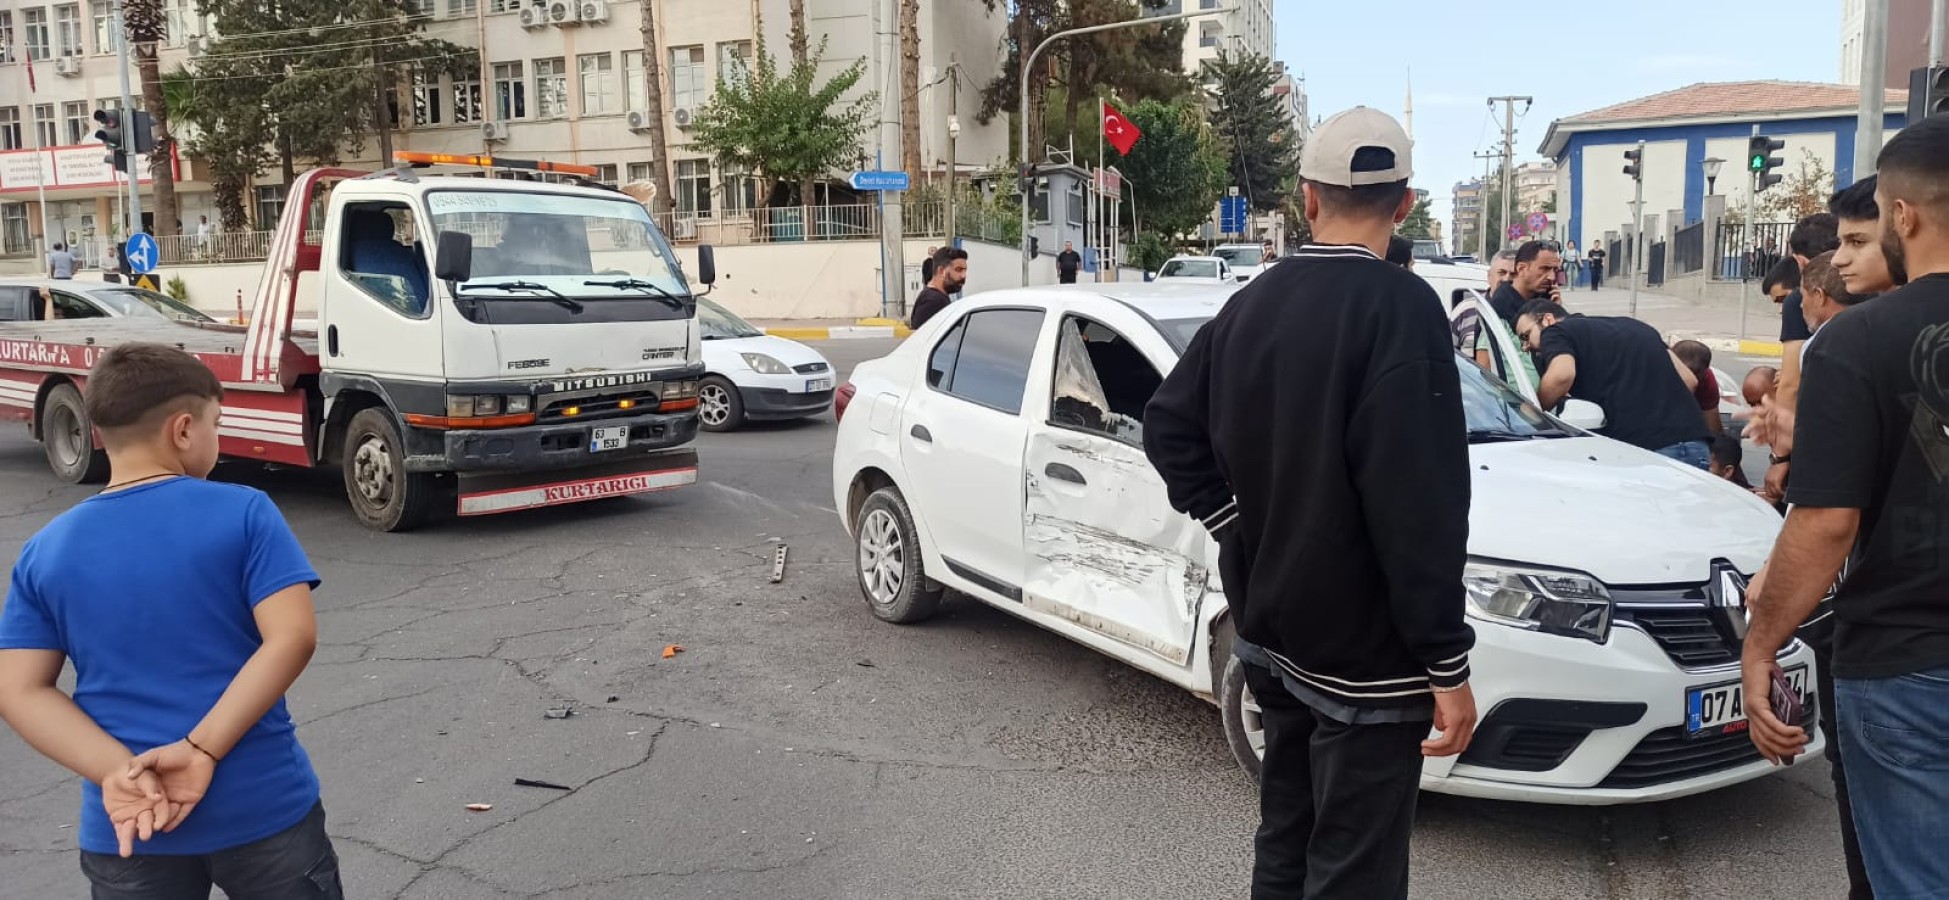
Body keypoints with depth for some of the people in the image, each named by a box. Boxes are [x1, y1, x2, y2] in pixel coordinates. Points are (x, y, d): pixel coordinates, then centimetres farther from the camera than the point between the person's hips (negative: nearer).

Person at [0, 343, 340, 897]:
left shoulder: (45, 552, 2)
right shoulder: (244, 513, -10)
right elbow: (290, 638, -19)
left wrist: (117, 772, -12)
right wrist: (202, 749, -18)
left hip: (127, 828, 3)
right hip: (266, 808, -3)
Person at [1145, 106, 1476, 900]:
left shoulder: (1252, 302, 4)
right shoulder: (1399, 304, -18)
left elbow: (1170, 426, 10)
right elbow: (1418, 503, -23)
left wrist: (1236, 527, 6)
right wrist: (1446, 664, -17)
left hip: (1269, 630, 8)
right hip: (1364, 653, -7)